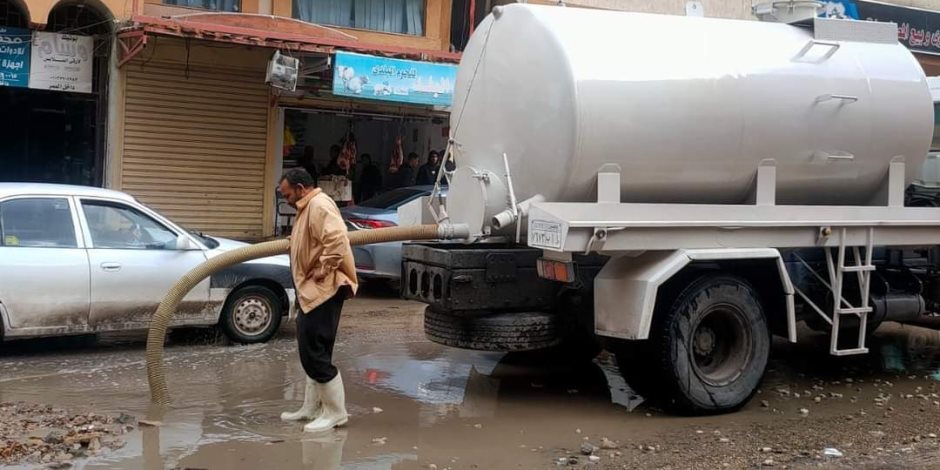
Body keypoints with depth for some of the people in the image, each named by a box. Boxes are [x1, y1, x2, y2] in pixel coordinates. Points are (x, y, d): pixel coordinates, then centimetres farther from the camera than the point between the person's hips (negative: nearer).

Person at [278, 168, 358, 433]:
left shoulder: (319, 205, -16)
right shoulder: (308, 207, 19)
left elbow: (337, 238, -30)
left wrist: (324, 270, -24)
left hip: (324, 290, -11)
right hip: (313, 291, 11)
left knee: (314, 351, -9)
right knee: (311, 350, 16)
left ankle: (336, 412, -1)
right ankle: (312, 408, 25)